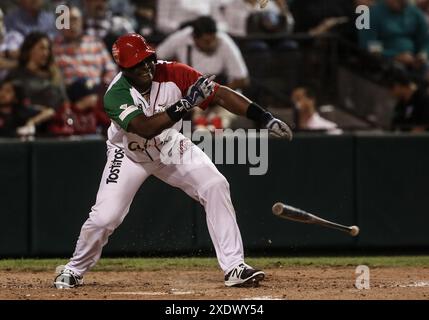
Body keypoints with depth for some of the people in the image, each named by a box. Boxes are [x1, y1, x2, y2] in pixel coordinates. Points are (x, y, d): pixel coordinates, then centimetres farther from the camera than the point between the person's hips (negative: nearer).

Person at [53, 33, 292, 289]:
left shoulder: (172, 74, -23)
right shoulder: (117, 94, -30)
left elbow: (220, 94, -24)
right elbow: (145, 128, -45)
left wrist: (265, 118, -32)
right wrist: (185, 104, -53)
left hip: (172, 148, 3)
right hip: (129, 155, -3)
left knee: (216, 186, -17)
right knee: (104, 216, -12)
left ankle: (234, 267, -15)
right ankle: (75, 270, 17)